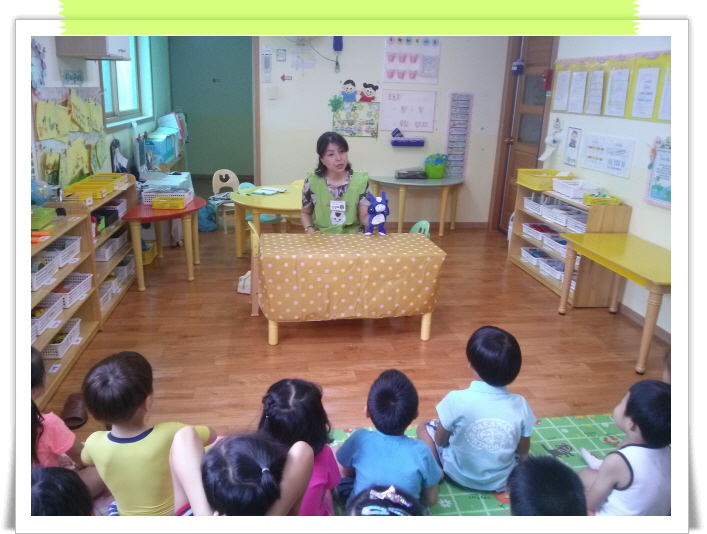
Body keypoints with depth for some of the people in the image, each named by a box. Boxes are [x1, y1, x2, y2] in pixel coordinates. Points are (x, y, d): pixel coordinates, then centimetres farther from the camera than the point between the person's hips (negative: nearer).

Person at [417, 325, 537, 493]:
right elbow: (523, 452, -4)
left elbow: (440, 441, -11)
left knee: (424, 427, 16)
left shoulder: (456, 399, -27)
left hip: (461, 475, -3)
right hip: (502, 481, 3)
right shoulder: (520, 405, -19)